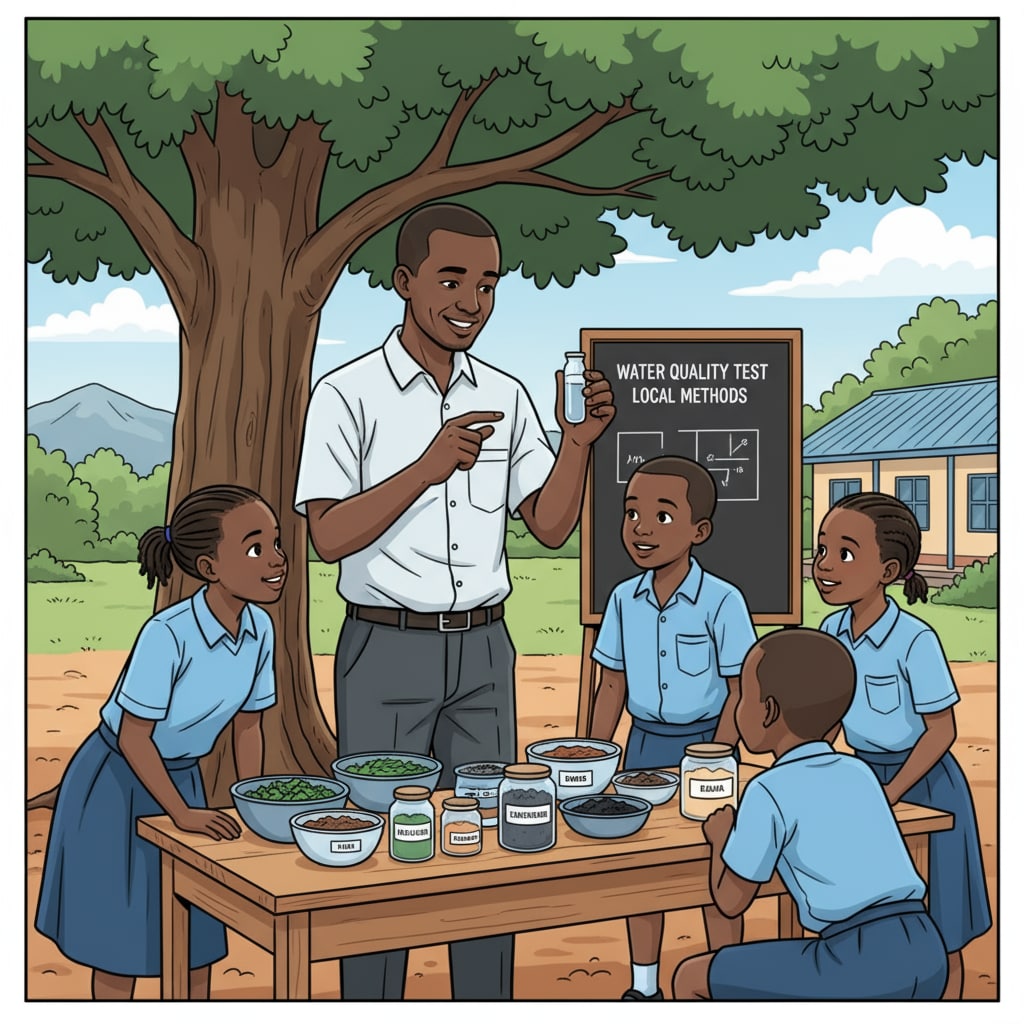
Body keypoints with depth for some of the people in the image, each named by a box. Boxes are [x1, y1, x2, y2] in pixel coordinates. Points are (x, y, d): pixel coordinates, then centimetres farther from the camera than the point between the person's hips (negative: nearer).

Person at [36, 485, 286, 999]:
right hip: (116, 784, -6)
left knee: (195, 936, 12)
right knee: (120, 938, 5)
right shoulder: (168, 634, -32)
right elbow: (133, 735, -24)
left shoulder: (260, 629, -12)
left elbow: (247, 724, 1)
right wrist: (182, 814, -21)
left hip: (180, 779, 6)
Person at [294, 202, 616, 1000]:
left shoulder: (505, 396, 8)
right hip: (387, 650, -5)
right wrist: (429, 468, -26)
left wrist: (578, 442, -10)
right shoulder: (349, 395, -7)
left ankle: (488, 1001, 23)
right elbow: (331, 536, -15)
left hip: (483, 650, 5)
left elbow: (550, 526, 6)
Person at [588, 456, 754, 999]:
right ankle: (644, 986, 27)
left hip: (703, 739, -5)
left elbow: (740, 689, -9)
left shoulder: (722, 601, -13)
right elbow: (612, 687, 8)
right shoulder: (624, 600, 1)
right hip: (643, 742, 5)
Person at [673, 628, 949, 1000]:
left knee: (691, 979, 9)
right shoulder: (860, 773, 16)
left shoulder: (769, 791, -2)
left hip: (861, 972, -7)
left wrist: (721, 836, 24)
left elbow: (731, 900, 7)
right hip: (927, 960, 7)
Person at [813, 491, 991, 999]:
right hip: (863, 776, 6)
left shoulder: (914, 640, -23)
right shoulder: (832, 631, -3)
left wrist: (891, 793, -22)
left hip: (922, 786, -6)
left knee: (934, 933, 6)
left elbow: (941, 729, -18)